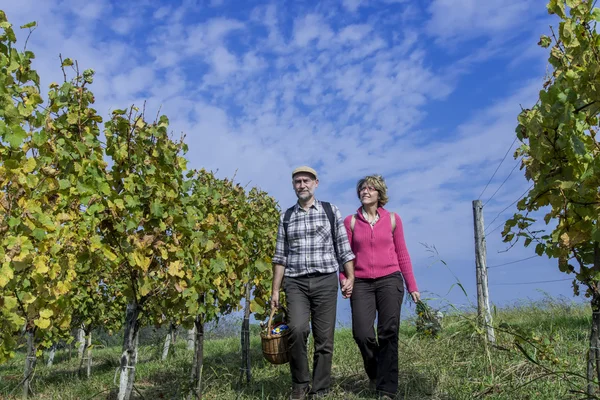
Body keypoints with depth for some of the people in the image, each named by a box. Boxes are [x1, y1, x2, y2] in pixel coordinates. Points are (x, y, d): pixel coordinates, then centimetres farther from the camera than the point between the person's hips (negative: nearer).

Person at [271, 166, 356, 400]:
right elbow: (281, 256, 10)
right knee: (297, 329, -19)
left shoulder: (331, 211, 5)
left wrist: (350, 277, -6)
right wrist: (275, 289, 6)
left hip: (325, 281, 0)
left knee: (324, 338, 0)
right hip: (295, 283, 1)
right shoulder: (286, 217, 11)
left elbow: (344, 248, 5)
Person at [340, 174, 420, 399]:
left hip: (390, 280, 0)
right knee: (362, 334, -9)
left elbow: (402, 254, 10)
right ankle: (374, 373, 22)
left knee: (388, 334, -4)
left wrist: (412, 286, 8)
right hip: (361, 283, 0)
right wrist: (343, 280, -10)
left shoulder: (392, 219, 7)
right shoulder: (351, 221, 6)